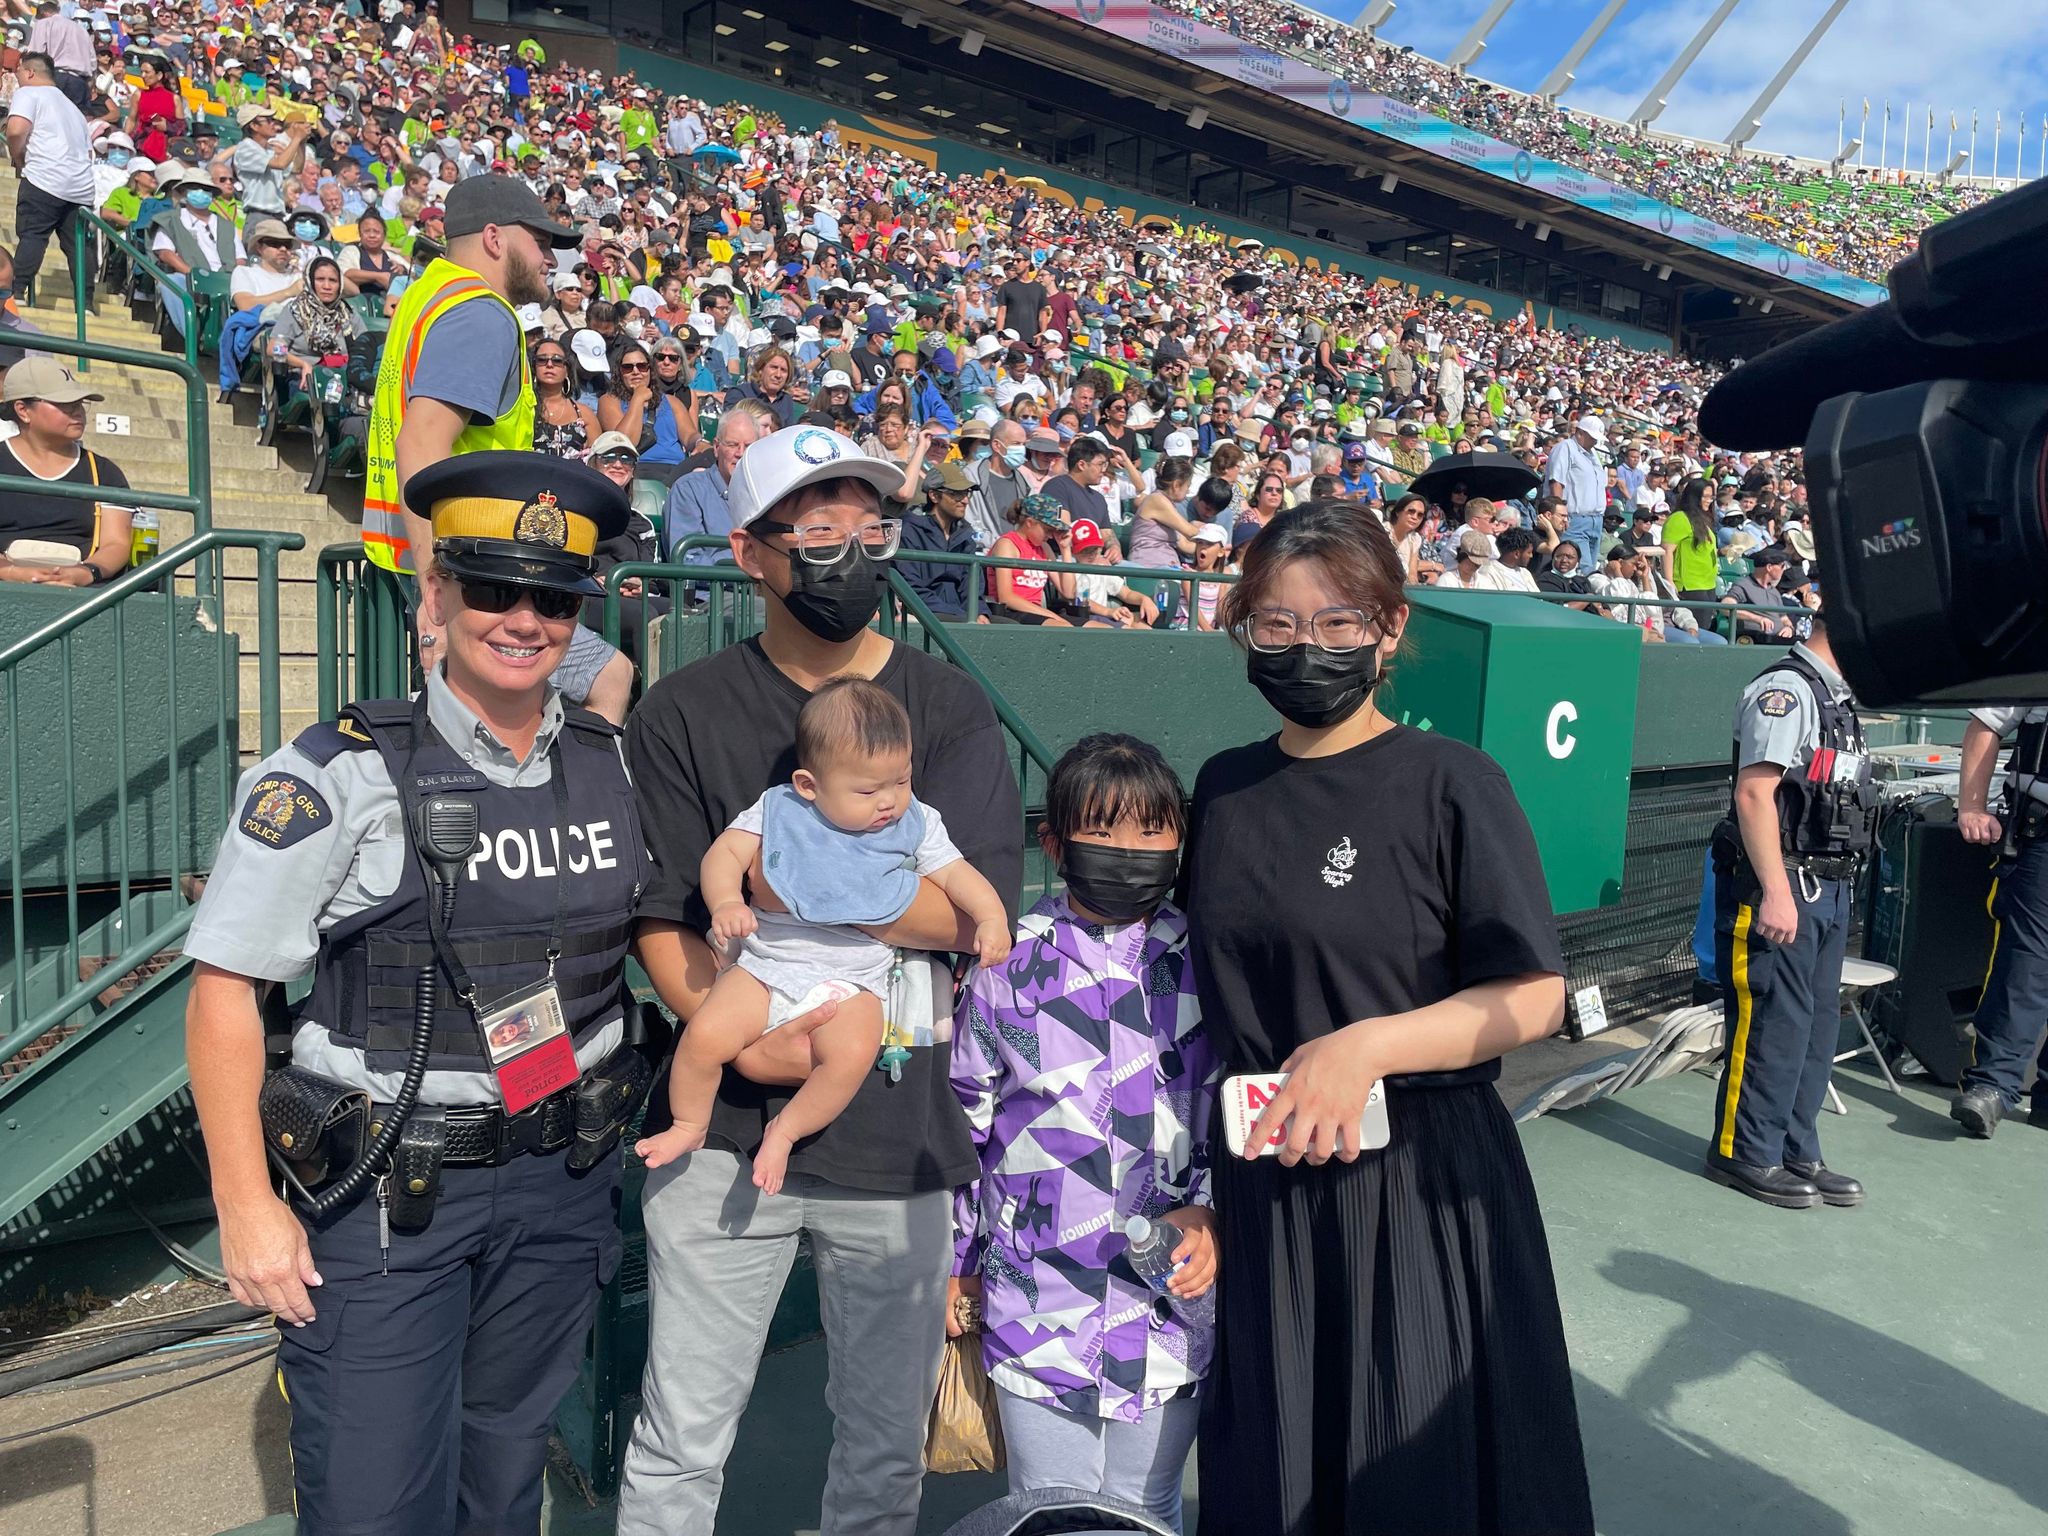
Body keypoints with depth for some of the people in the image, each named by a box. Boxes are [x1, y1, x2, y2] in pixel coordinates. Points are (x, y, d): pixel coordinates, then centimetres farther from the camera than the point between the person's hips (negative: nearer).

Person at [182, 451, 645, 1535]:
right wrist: (246, 1205, -10)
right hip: (384, 1193, -4)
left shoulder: (614, 766, 1)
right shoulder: (340, 775, -13)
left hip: (562, 1180, 4)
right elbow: (223, 991, -9)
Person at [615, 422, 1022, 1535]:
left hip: (898, 1127, 1)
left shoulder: (948, 708, 0)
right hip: (728, 1122, 0)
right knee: (679, 1442, 12)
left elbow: (974, 909, -11)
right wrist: (739, 1038, -19)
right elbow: (660, 920, -3)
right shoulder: (683, 713, 0)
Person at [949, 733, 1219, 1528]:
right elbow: (965, 1116, 3)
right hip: (1036, 1296, 0)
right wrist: (954, 1258, 8)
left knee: (1147, 1507, 18)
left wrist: (1208, 1213, -11)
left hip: (1171, 1293, 1)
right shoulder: (1009, 961, -5)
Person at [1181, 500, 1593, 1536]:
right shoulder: (1224, 788, 5)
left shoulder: (1452, 783, -10)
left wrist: (1366, 1046, -25)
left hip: (1422, 1181, -4)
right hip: (1261, 1185, 5)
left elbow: (1532, 997, -11)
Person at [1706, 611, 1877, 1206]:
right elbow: (1754, 793, -21)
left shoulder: (1836, 695, 17)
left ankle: (1796, 1153, 24)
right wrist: (1776, 892, -24)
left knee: (1818, 1023, 13)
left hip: (1828, 888, 10)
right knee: (1772, 1022, -4)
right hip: (1780, 887, -10)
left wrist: (1836, 887, 22)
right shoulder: (1784, 689, -13)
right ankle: (1744, 1154, 8)